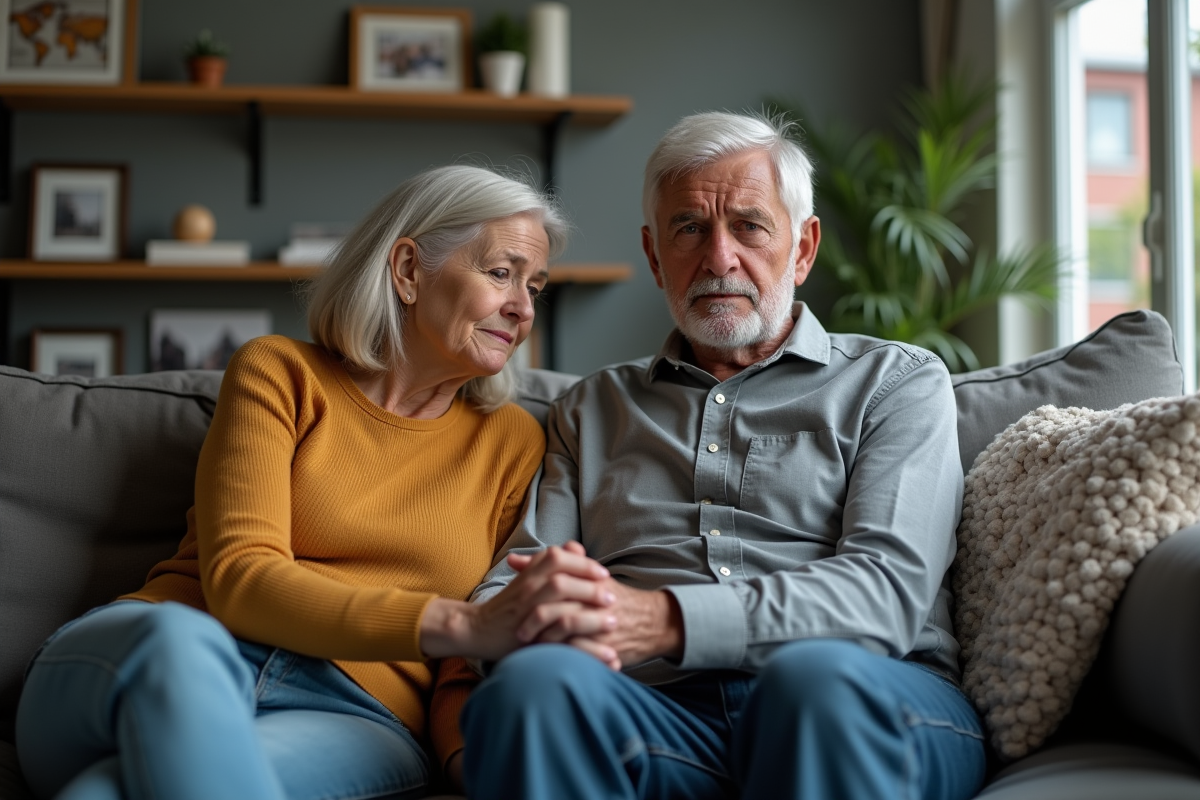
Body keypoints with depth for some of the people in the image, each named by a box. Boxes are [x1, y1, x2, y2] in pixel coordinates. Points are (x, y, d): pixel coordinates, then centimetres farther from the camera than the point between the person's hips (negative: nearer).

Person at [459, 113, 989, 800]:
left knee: (816, 675, -37)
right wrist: (550, 615, -14)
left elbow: (889, 590, -2)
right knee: (535, 681, -33)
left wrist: (664, 620, -16)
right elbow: (501, 589, 14)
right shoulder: (591, 409, 26)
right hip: (660, 707, 1)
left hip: (873, 706, 0)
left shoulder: (897, 382, 16)